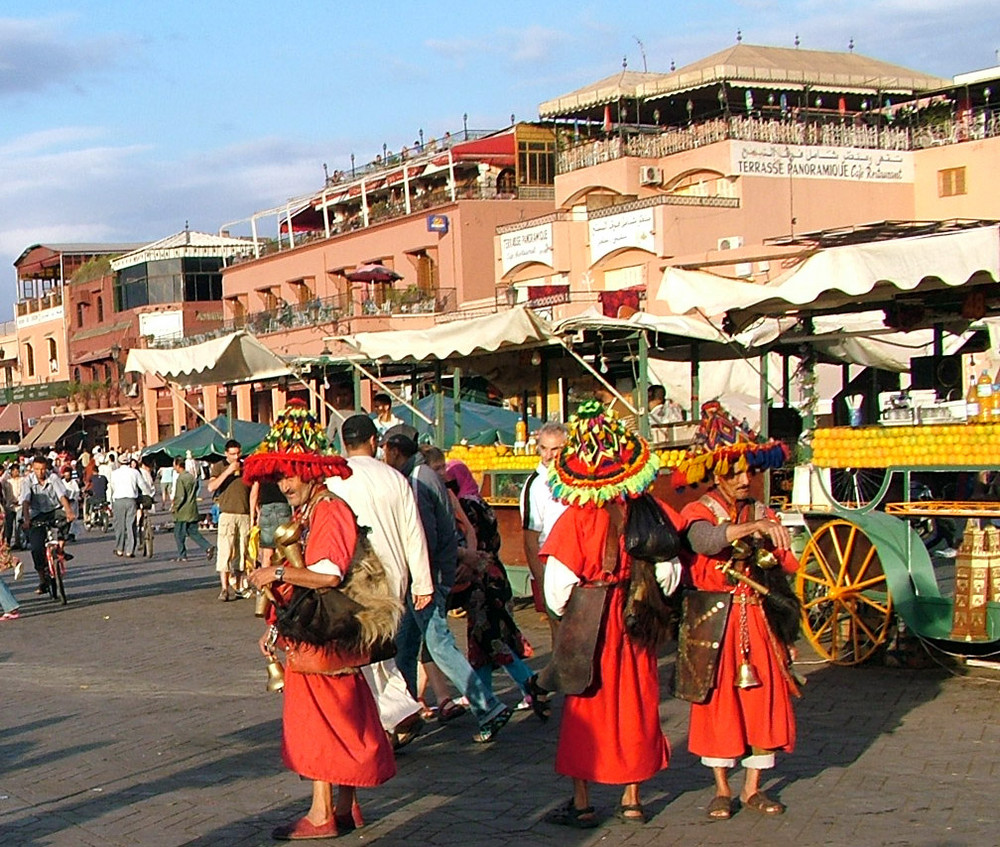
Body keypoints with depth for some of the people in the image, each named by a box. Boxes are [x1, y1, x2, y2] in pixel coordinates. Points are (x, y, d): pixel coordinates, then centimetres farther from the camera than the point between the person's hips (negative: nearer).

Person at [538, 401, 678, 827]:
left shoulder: (576, 518, -17)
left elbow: (558, 585, -17)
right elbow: (668, 571, -5)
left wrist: (563, 611, 3)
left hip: (587, 622, -3)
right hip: (635, 620, 3)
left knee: (585, 706, 8)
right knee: (634, 702, 14)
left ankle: (582, 802, 12)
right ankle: (631, 797, 21)